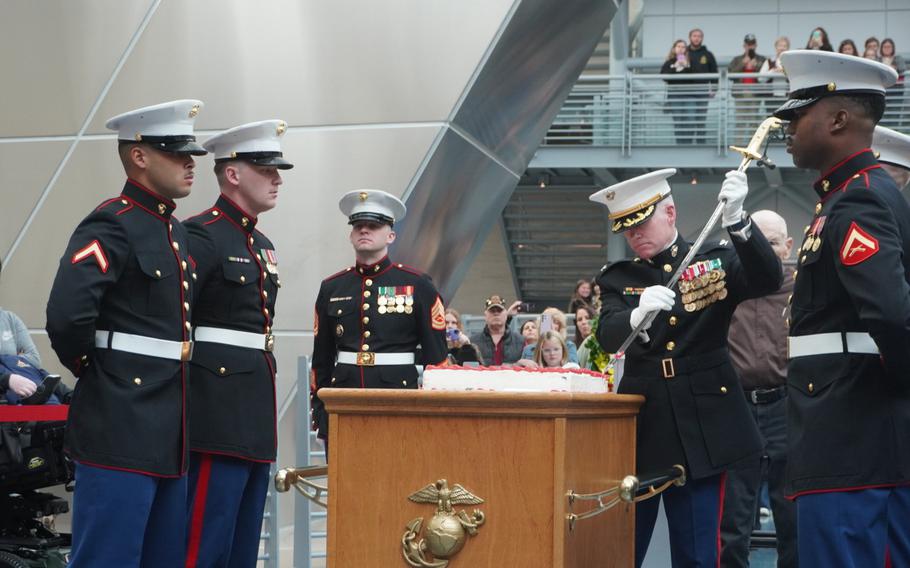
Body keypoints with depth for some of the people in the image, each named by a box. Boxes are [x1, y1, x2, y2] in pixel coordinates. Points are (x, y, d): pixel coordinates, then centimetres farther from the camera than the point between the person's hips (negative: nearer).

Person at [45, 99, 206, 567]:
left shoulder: (177, 232, 16)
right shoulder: (111, 226, -12)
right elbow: (67, 316, -26)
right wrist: (90, 368, -11)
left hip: (169, 434, 9)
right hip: (121, 427, -9)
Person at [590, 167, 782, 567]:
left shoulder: (716, 261, 4)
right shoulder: (618, 279, 8)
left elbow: (767, 280, -15)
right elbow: (607, 337, -9)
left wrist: (736, 220, -30)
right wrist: (638, 315, -32)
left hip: (703, 424, -2)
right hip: (641, 424, 2)